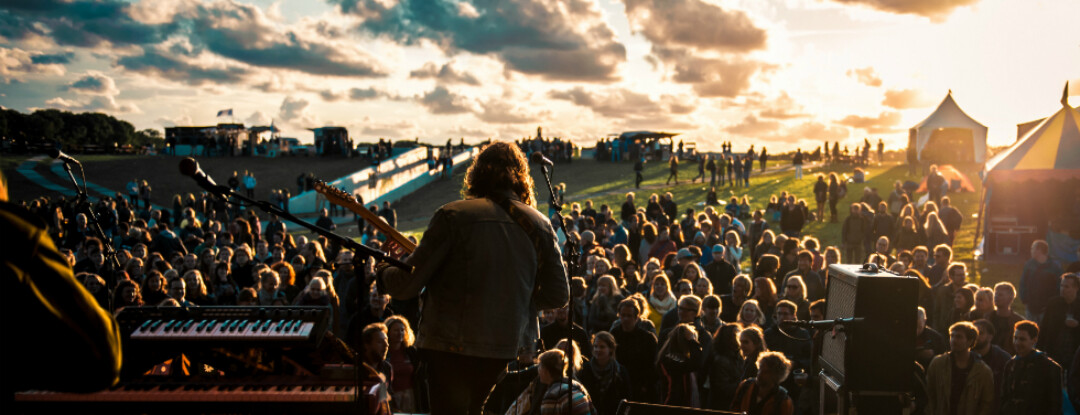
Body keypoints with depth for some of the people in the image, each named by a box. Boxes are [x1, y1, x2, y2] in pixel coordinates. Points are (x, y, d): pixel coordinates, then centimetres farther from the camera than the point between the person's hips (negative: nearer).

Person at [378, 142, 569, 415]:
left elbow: (406, 286, -7)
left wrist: (382, 271, 15)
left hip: (452, 345, -3)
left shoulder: (453, 216, -7)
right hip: (514, 348, 3)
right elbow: (558, 296, 5)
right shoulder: (539, 225, 3)